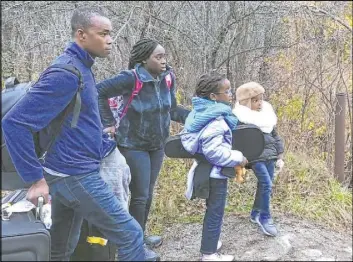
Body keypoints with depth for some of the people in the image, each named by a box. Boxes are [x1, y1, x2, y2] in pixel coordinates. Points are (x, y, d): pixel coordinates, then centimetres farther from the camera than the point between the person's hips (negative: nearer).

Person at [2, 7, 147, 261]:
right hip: (76, 176, -9)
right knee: (130, 235, 0)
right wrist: (36, 179, -21)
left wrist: (104, 143, 18)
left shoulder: (81, 67, 11)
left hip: (69, 173, 9)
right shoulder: (66, 73, -20)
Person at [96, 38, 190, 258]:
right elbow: (99, 91, -20)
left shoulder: (167, 78, -4)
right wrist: (109, 123, -19)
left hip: (157, 145, 6)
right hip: (134, 145, -6)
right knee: (140, 195, 1)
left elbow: (171, 109, 5)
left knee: (148, 193, 17)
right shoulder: (131, 78, -22)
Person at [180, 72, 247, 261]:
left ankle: (210, 243, 40)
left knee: (213, 211, 23)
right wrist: (237, 158, -20)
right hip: (215, 173, -10)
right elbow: (214, 151, -31)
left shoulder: (205, 114, 7)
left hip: (210, 171, 10)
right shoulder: (214, 121, -26)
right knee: (215, 213, 4)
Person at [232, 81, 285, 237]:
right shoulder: (240, 118, -12)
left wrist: (279, 156, 15)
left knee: (265, 185, 11)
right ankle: (265, 218, 4)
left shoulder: (267, 113, 8)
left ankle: (256, 213, 29)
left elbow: (274, 135, 15)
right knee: (266, 185, -13)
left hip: (270, 155, 7)